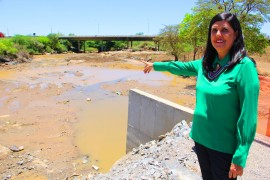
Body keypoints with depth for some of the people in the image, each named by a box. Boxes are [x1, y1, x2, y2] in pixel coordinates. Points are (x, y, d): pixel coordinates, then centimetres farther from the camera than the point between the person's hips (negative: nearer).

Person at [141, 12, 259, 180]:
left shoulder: (244, 66, -17)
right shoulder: (206, 63, 1)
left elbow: (248, 117, -18)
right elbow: (181, 67, 19)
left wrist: (240, 158, -16)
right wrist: (155, 65, 30)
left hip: (225, 147, -5)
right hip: (201, 138, 6)